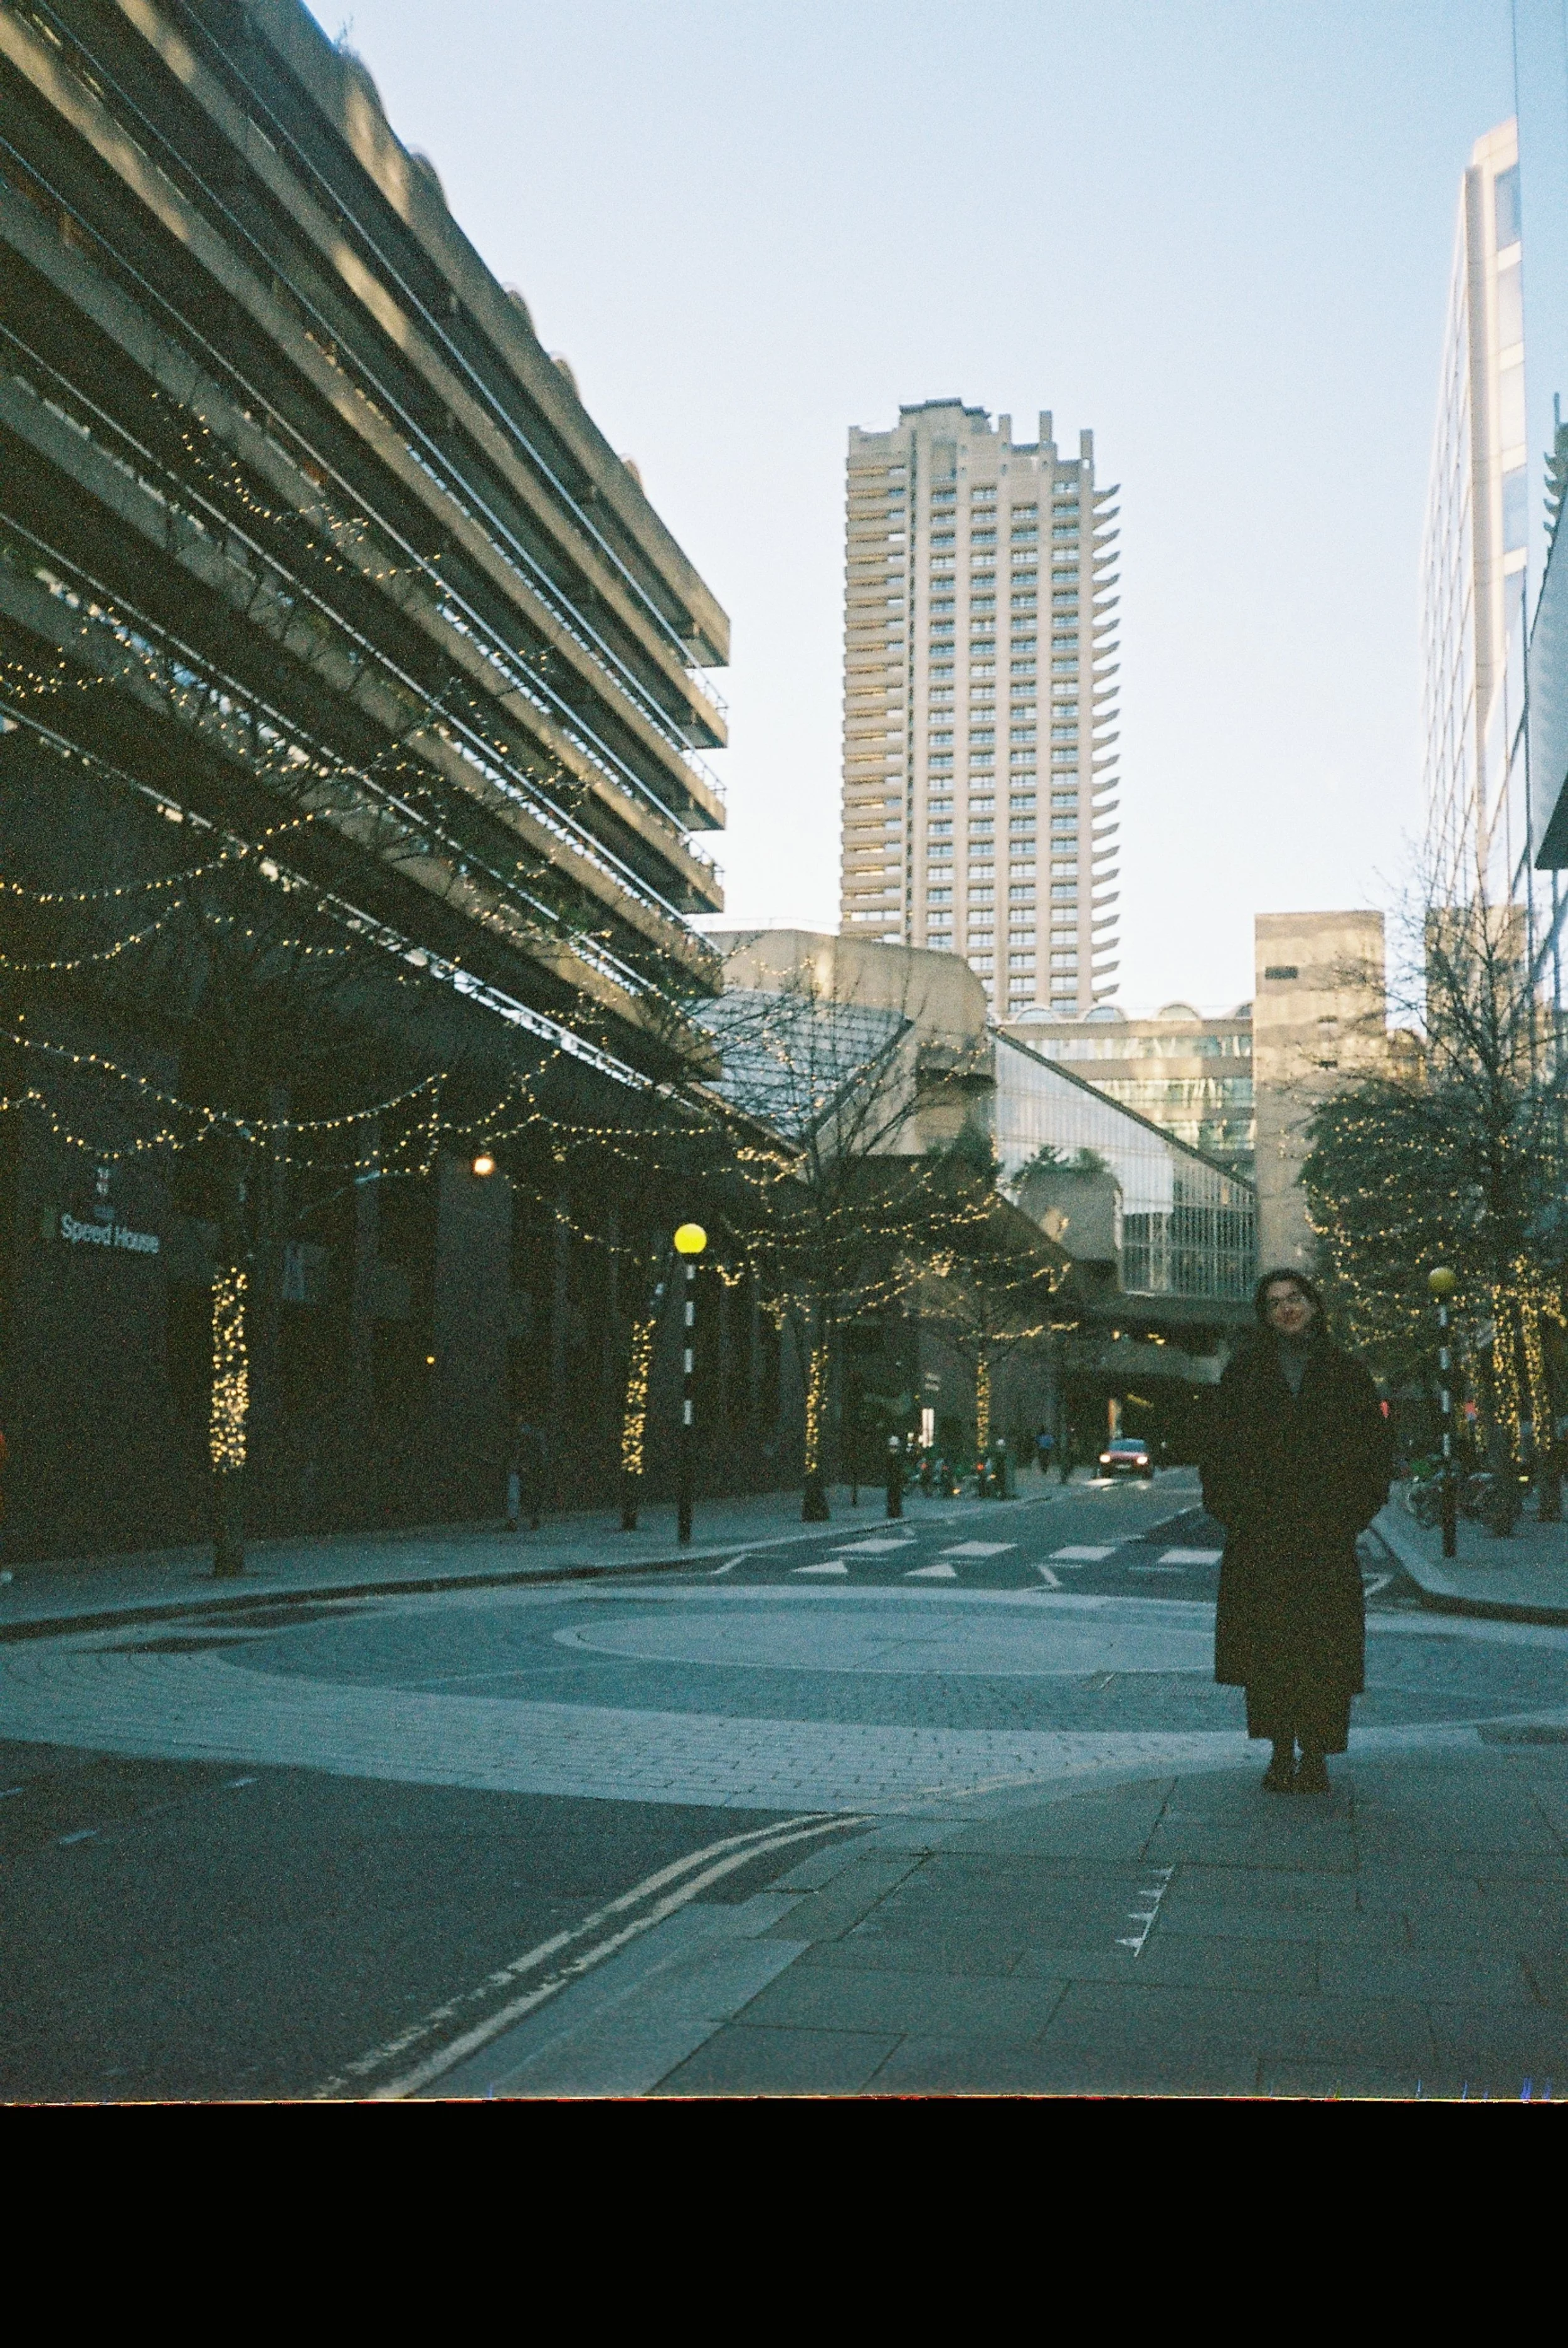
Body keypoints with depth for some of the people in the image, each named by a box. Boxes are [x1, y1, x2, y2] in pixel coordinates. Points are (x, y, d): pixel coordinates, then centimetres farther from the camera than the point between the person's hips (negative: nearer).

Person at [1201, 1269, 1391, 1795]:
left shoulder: (1344, 1371, 8)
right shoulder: (1244, 1372, 8)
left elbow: (1372, 1442, 6)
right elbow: (1220, 1449, 6)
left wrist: (1354, 1510, -3)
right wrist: (1232, 1510, -4)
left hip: (1325, 1532, 0)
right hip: (1261, 1530, 0)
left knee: (1323, 1647, -3)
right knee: (1267, 1643, 0)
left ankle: (1315, 1756, 5)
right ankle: (1282, 1754, 8)